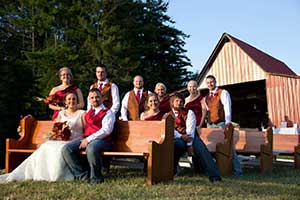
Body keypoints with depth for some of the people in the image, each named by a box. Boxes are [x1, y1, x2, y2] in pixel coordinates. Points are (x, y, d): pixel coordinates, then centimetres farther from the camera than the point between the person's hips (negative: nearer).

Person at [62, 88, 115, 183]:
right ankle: (83, 175, -11)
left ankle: (96, 178, -17)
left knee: (91, 149, -39)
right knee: (66, 149, -15)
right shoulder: (88, 113, 25)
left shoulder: (108, 112, 3)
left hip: (101, 139, -7)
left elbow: (106, 130, -11)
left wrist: (88, 139, -17)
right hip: (86, 139, 7)